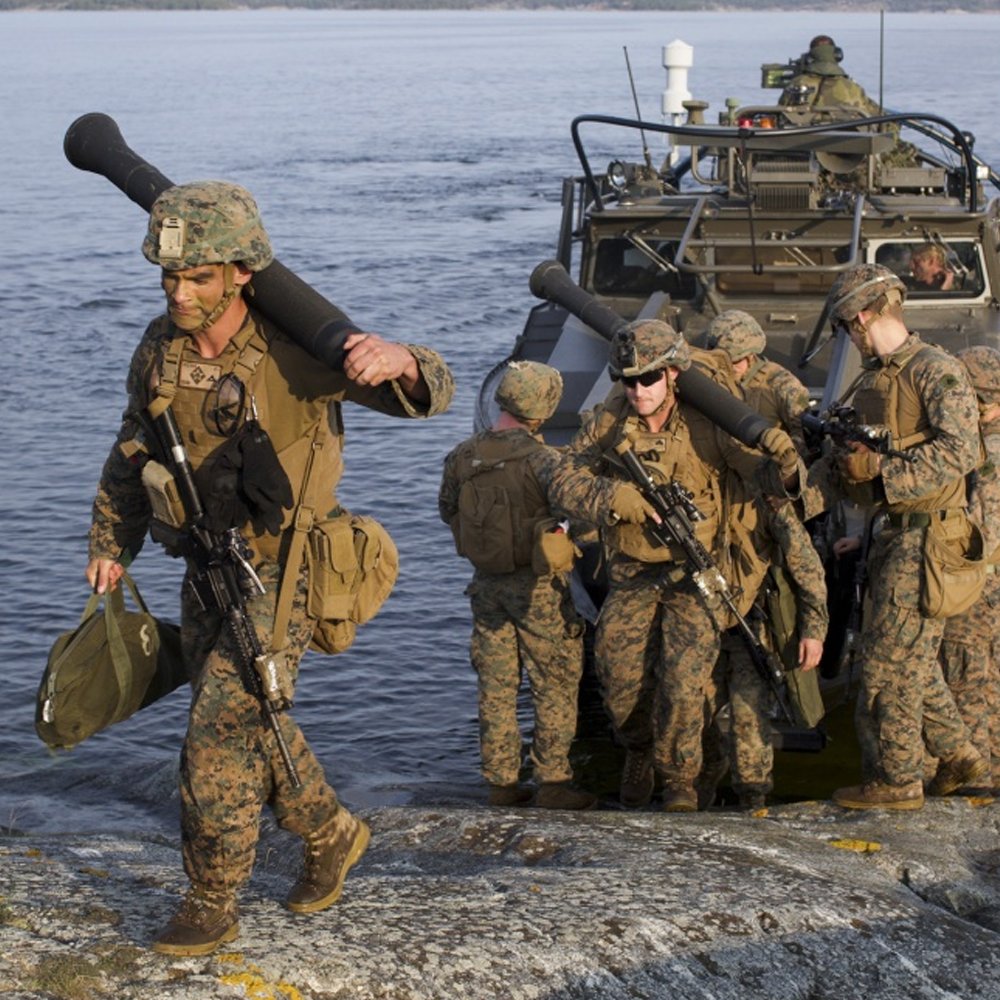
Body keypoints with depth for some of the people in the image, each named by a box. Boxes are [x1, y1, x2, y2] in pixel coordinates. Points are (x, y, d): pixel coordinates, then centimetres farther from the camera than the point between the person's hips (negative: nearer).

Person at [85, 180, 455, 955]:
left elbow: (435, 391, -26)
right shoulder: (161, 349, -6)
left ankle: (212, 908, 9)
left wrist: (397, 361, -49)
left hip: (283, 573, -6)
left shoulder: (292, 347, -22)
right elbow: (132, 456, 12)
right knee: (252, 724, 20)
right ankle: (332, 837, 43)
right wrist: (112, 546, 11)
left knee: (218, 738, -7)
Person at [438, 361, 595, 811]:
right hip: (537, 586, -5)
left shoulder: (461, 457, -2)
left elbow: (447, 510, 11)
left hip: (486, 584, 5)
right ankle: (553, 782, 7)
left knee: (496, 685, 13)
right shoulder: (539, 458, -19)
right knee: (555, 685, 6)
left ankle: (501, 781, 18)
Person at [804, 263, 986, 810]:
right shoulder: (871, 381, 14)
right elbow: (842, 464, 14)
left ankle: (896, 780, 3)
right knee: (910, 654, 17)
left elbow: (961, 452, -23)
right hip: (891, 533, 9)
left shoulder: (937, 371, -13)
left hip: (926, 535, -9)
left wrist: (881, 467, -21)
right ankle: (956, 749, 32)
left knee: (888, 660, -6)